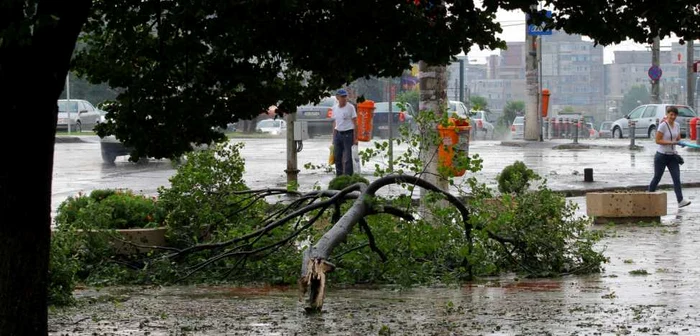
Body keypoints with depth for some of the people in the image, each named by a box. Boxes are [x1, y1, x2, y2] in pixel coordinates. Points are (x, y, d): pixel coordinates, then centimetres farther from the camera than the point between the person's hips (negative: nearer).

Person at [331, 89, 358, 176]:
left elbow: (355, 123, -6)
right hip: (338, 134, 5)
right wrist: (333, 137, 14)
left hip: (348, 133, -5)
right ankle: (339, 177, 17)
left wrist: (355, 138, -11)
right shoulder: (335, 108, 10)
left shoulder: (350, 107, -6)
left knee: (347, 158, -5)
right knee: (337, 157, 8)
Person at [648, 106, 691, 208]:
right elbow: (658, 140, -17)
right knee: (657, 177, 6)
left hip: (672, 156, 5)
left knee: (677, 178, -5)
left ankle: (680, 201, -10)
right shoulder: (663, 125, -13)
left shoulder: (677, 126, 6)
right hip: (661, 156, -5)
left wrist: (680, 143, -6)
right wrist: (672, 142, -24)